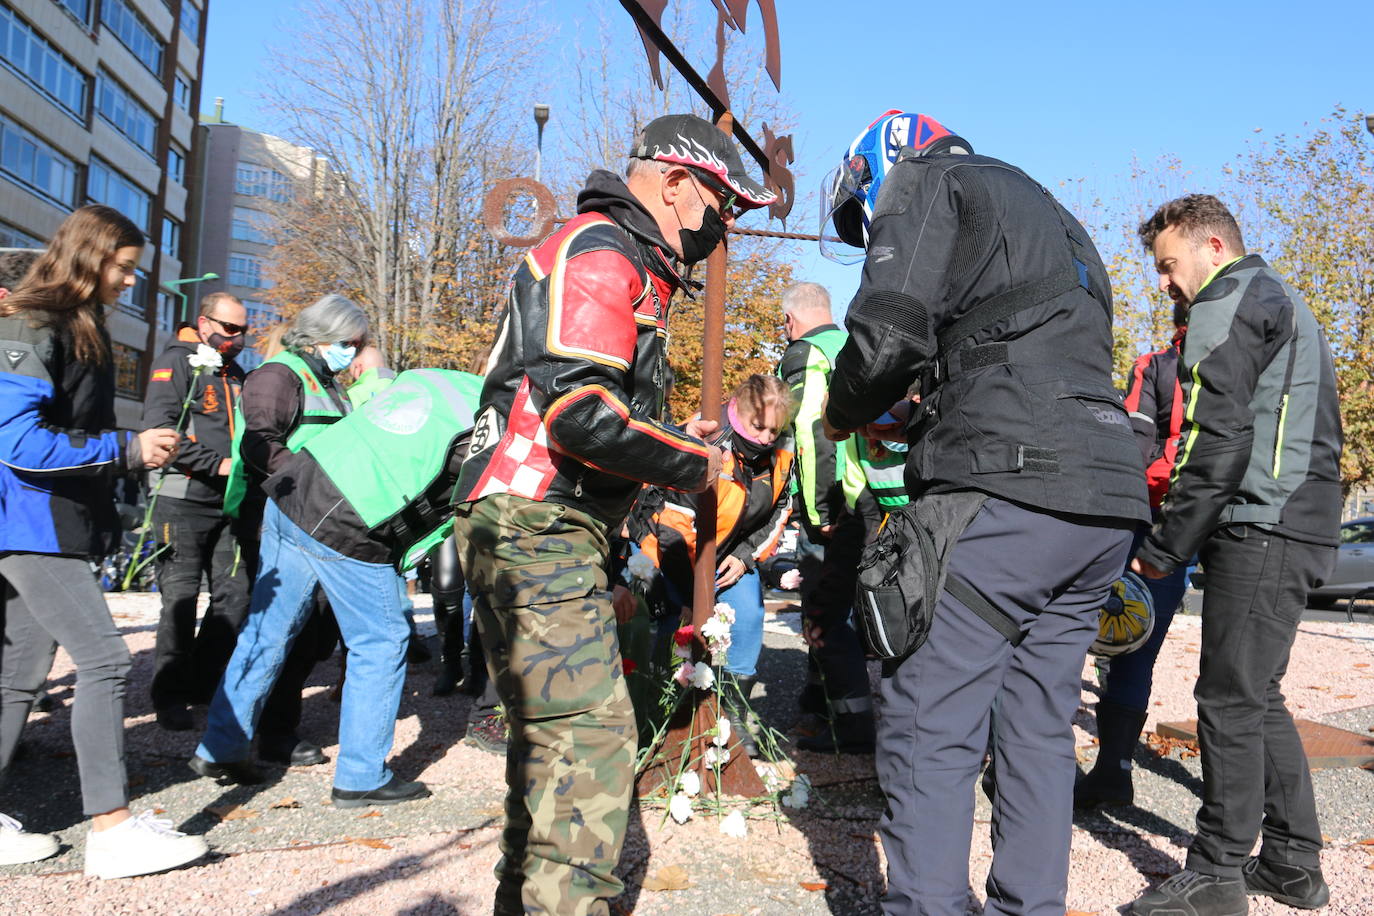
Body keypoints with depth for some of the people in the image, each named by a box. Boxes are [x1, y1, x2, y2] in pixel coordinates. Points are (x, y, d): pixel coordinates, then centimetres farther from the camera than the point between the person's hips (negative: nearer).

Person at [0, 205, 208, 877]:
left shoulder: (80, 331, 16)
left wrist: (143, 447, 8)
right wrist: (126, 449, -19)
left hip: (57, 524, 10)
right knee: (104, 660, -12)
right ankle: (110, 829, -7)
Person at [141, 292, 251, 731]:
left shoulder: (235, 373, 20)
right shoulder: (175, 363, -4)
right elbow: (159, 430, -17)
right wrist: (217, 463, -20)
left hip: (226, 502, 7)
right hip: (182, 500, -7)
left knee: (235, 592, 4)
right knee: (180, 599, -3)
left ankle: (204, 683, 17)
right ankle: (170, 695, 8)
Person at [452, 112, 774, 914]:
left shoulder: (630, 269, 23)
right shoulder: (600, 249, -11)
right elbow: (581, 413, -24)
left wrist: (673, 436, 13)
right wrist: (690, 464, -11)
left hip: (550, 530, 11)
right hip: (537, 525, -11)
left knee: (553, 730, 17)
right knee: (592, 733, -13)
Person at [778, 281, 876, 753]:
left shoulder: (805, 354, -6)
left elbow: (811, 431, -20)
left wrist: (819, 512, -17)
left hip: (840, 509, -9)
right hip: (879, 507, 9)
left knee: (823, 618, -2)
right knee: (827, 603, 22)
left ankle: (854, 727, -2)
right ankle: (820, 695, 35)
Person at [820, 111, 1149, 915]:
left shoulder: (928, 182, 6)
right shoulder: (1054, 217, 33)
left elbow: (891, 330, -10)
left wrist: (845, 416, 8)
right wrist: (924, 414, 28)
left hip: (1006, 489, -9)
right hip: (1109, 500, 9)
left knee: (930, 731, -5)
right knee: (1039, 727, 14)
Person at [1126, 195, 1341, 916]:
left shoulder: (1227, 303, -6)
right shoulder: (1284, 302, 25)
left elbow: (1218, 439, -18)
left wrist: (1164, 548, -14)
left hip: (1261, 530, -10)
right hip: (1305, 526, 10)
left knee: (1230, 698, -6)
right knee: (1258, 695, 15)